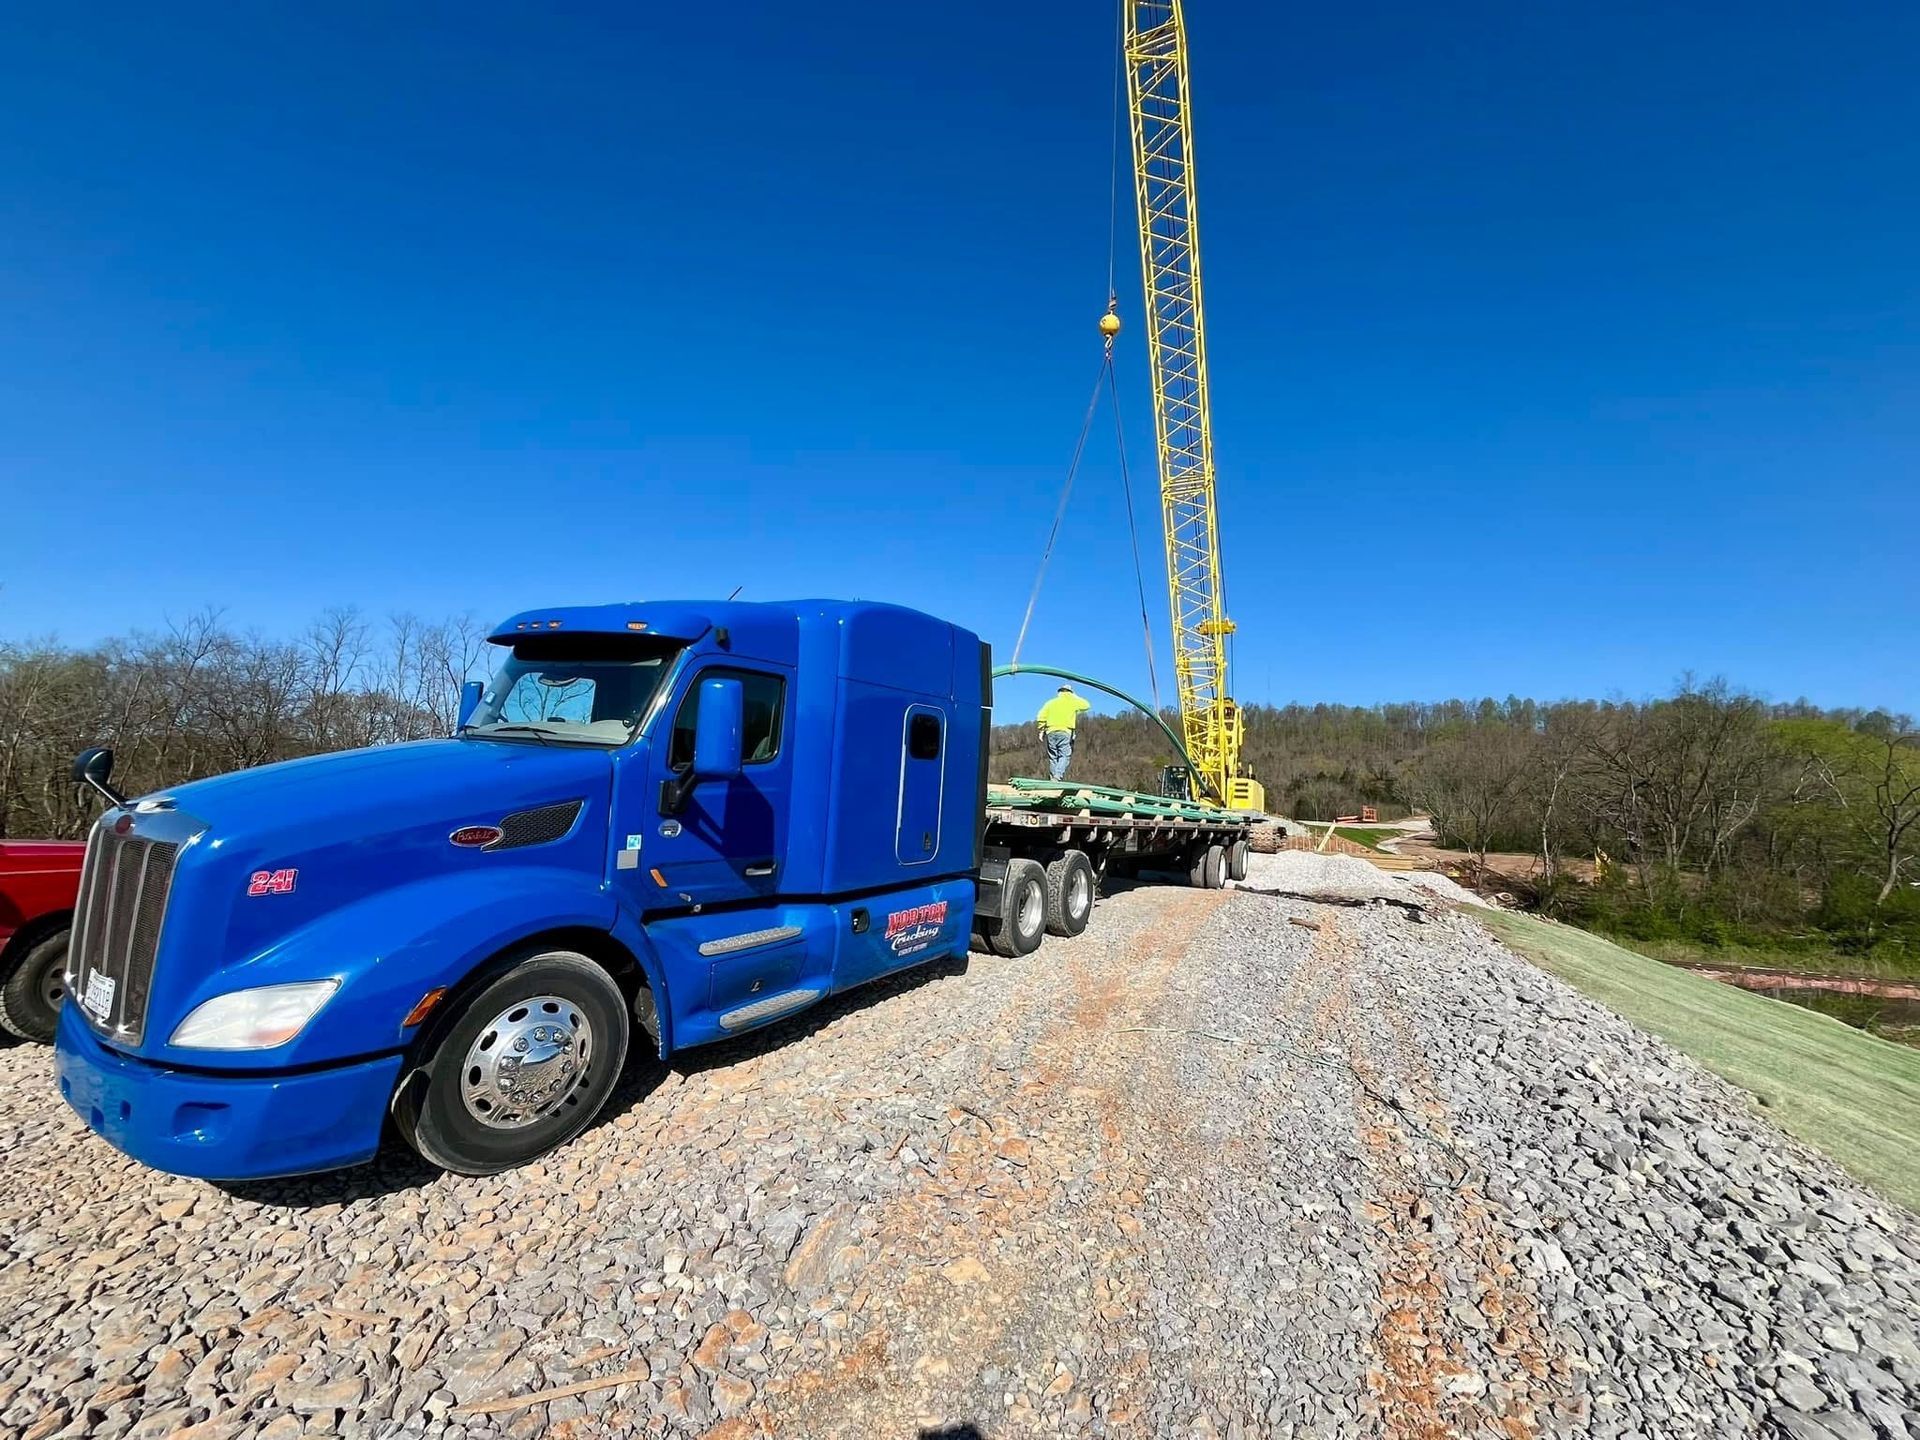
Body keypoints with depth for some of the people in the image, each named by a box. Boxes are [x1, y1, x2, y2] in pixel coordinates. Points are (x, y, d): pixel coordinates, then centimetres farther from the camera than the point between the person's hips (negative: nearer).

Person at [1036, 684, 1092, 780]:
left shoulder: (1051, 702, 15)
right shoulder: (1072, 702, 8)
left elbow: (1042, 717, 7)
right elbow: (1087, 705, 21)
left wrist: (1041, 730, 11)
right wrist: (1075, 697, 25)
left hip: (1051, 732, 3)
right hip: (1065, 732, -3)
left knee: (1052, 757, 10)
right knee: (1064, 756, -5)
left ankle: (1052, 777, 8)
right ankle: (1057, 776, -23)